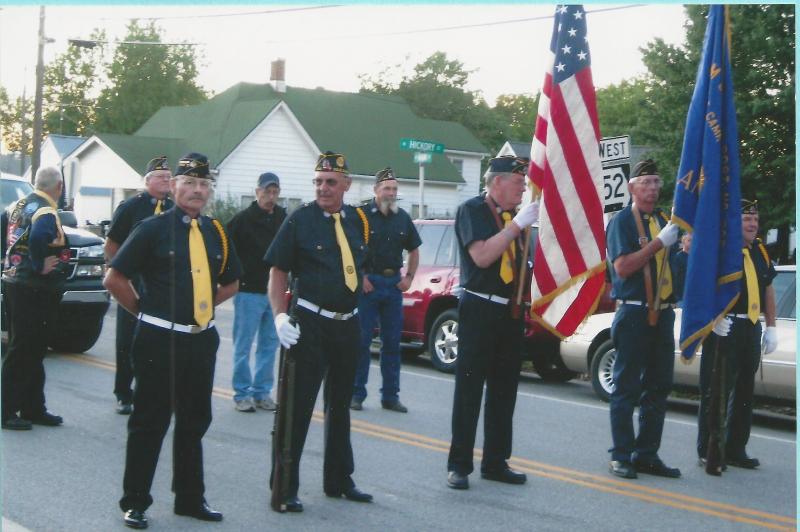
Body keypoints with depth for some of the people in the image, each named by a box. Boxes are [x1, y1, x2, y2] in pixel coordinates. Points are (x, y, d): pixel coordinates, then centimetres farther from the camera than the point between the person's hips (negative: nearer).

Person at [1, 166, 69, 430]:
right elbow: (38, 238, -36)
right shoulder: (46, 213, -17)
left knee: (31, 351, 15)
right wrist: (39, 266, -22)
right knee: (23, 352, -4)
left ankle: (33, 408, 22)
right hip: (34, 290, -9)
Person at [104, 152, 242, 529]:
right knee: (150, 423, 1)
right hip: (159, 340, -6)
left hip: (202, 339, 6)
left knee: (195, 421, 14)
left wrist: (203, 307, 11)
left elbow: (231, 282, 22)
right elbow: (115, 279, -7)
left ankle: (190, 498, 27)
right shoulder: (153, 229, -8)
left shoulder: (216, 232, 8)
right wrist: (144, 311, -2)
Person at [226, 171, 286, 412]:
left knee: (269, 344, 10)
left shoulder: (284, 219, 7)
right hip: (249, 291, -5)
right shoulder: (242, 220, -7)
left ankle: (262, 392, 19)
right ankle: (242, 394, 8)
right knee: (243, 345, 0)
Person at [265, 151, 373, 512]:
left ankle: (339, 480, 29)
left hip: (348, 323, 6)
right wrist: (280, 316, -19)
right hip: (310, 323, -6)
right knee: (298, 406, -4)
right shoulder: (299, 220, -8)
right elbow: (278, 271, -8)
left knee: (340, 405, 16)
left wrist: (358, 281, 7)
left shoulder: (358, 220, 6)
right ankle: (285, 487, 3)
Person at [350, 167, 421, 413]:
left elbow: (414, 250, 22)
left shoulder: (402, 218, 10)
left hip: (394, 283, 5)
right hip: (368, 282, -5)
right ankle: (356, 394, 5)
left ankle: (390, 396, 14)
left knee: (392, 342, 8)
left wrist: (409, 277, 10)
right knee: (361, 340, -2)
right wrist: (359, 277, -12)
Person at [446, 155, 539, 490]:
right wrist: (517, 224, -21)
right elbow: (482, 256, -21)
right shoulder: (472, 210, -7)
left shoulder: (513, 214, 14)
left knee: (504, 390, 10)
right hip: (480, 310, -7)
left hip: (510, 312, 7)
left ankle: (495, 462, 19)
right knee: (469, 390, -4)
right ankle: (459, 465, 1)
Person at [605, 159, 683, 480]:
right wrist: (660, 242, -19)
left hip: (663, 313, 7)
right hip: (634, 313, -7)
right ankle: (621, 456, 2)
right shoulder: (622, 221, -5)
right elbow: (623, 267, -17)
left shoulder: (663, 220, 15)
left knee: (659, 387, 9)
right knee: (627, 387, -3)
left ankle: (647, 454, 17)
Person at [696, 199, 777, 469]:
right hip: (724, 328, -7)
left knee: (744, 392, 12)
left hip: (751, 328, 8)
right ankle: (707, 451, 3)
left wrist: (771, 327, 16)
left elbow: (768, 289, 21)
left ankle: (735, 449, 21)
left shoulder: (760, 251, 15)